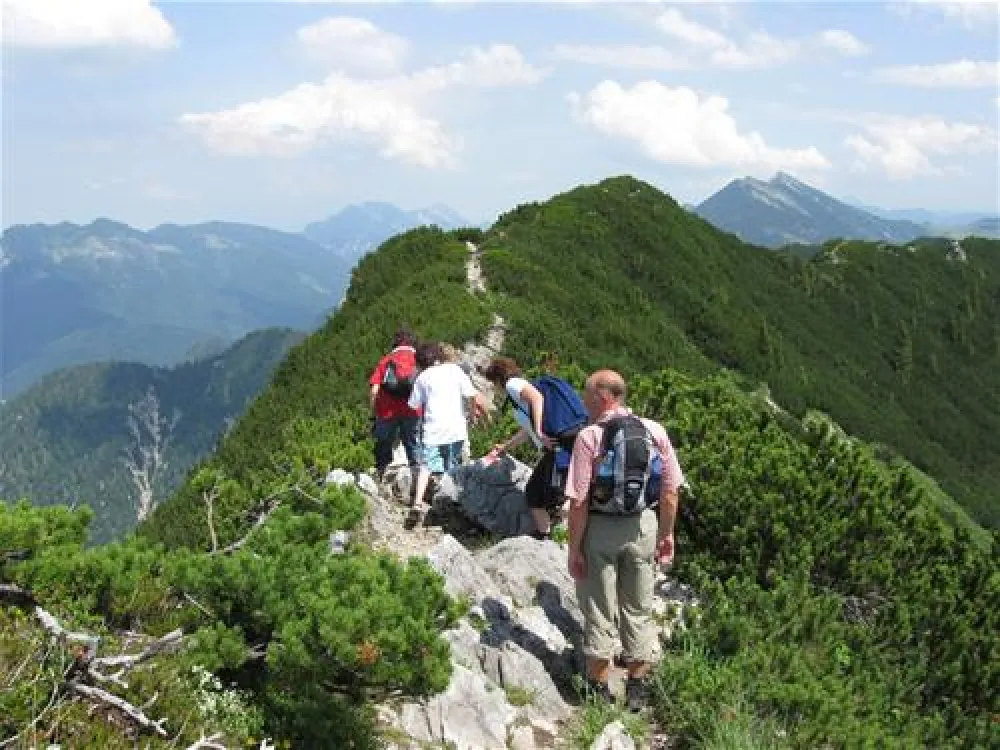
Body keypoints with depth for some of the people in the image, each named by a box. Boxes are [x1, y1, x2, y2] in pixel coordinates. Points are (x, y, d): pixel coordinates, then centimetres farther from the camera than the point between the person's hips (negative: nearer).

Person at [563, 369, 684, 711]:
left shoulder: (589, 437, -15)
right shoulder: (655, 432, -4)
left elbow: (579, 502, -17)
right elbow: (670, 493, -1)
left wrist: (574, 549, -8)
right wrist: (667, 534, 12)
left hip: (600, 529, -3)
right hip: (643, 528, 3)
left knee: (599, 610, 11)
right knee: (638, 609, 17)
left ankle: (599, 687, 22)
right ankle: (638, 688, 28)